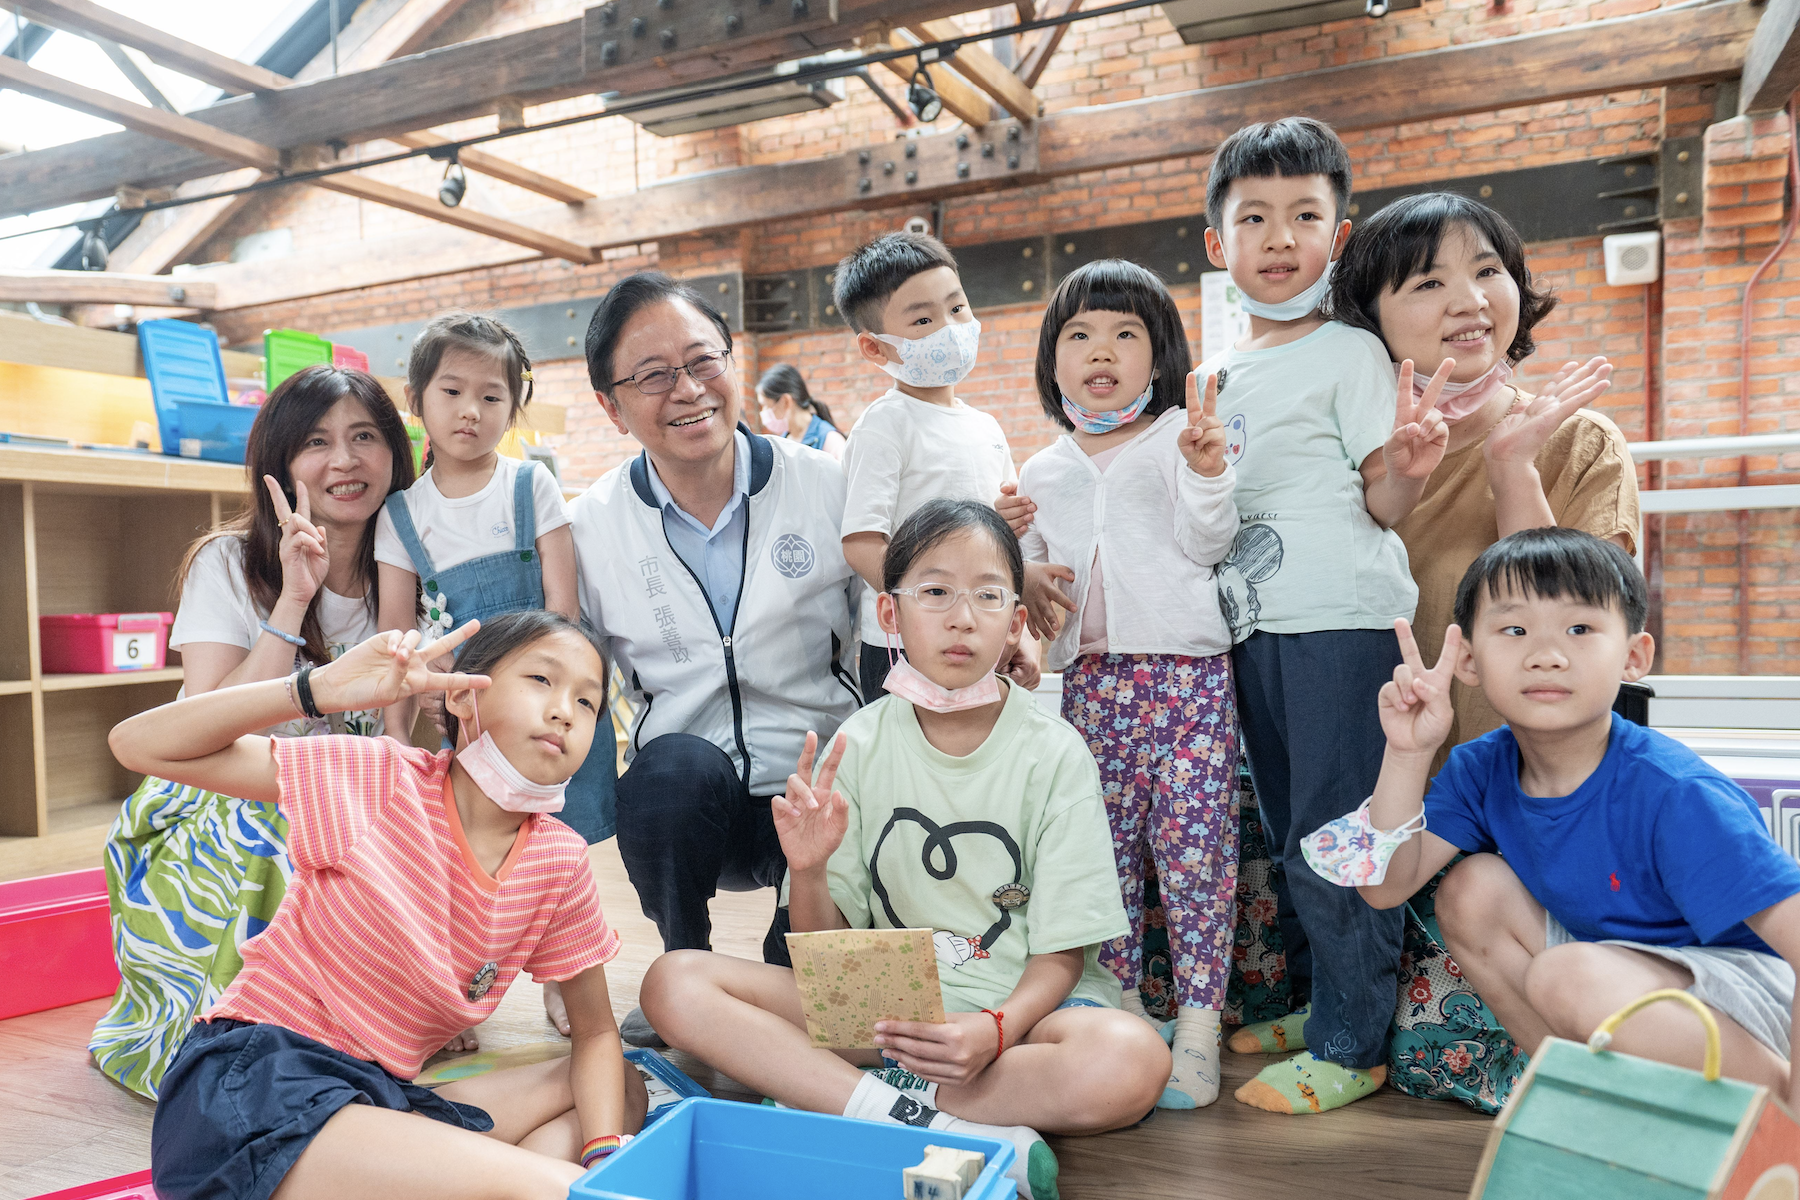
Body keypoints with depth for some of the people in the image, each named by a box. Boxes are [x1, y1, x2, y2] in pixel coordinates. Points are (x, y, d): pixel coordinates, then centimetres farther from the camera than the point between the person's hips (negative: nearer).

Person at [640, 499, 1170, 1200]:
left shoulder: (1054, 755, -6)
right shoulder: (858, 745, -1)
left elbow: (1061, 954, -6)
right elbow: (825, 949, 0)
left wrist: (995, 1030, -27)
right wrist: (808, 873, -22)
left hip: (1022, 1004, -1)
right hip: (883, 1004, 2)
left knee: (1130, 1062, -35)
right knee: (675, 984, -17)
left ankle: (830, 1097, -21)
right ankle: (948, 1129, -25)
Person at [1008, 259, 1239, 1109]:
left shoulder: (1178, 436, 6)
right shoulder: (1042, 472, 17)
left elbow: (1204, 544, -4)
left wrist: (1205, 471, -19)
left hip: (1186, 665, -3)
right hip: (1090, 673, 4)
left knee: (1191, 839, -6)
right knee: (1105, 843, 8)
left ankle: (1199, 1019, 5)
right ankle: (1121, 1005, 21)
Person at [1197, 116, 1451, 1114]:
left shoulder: (1349, 353, -4)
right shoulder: (1218, 375, 14)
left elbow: (1384, 505, -10)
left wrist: (1412, 464, -28)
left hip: (1340, 621, -7)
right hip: (1253, 627, 7)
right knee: (1288, 832, 16)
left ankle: (1352, 1042, 11)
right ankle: (1315, 1000, 32)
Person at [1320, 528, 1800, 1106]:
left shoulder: (1675, 794, -27)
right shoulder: (1481, 768, -9)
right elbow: (1386, 886, -14)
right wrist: (1408, 755, -25)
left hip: (1750, 984, -6)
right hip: (1620, 965, 6)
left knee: (1568, 976, -31)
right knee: (1471, 891, -10)